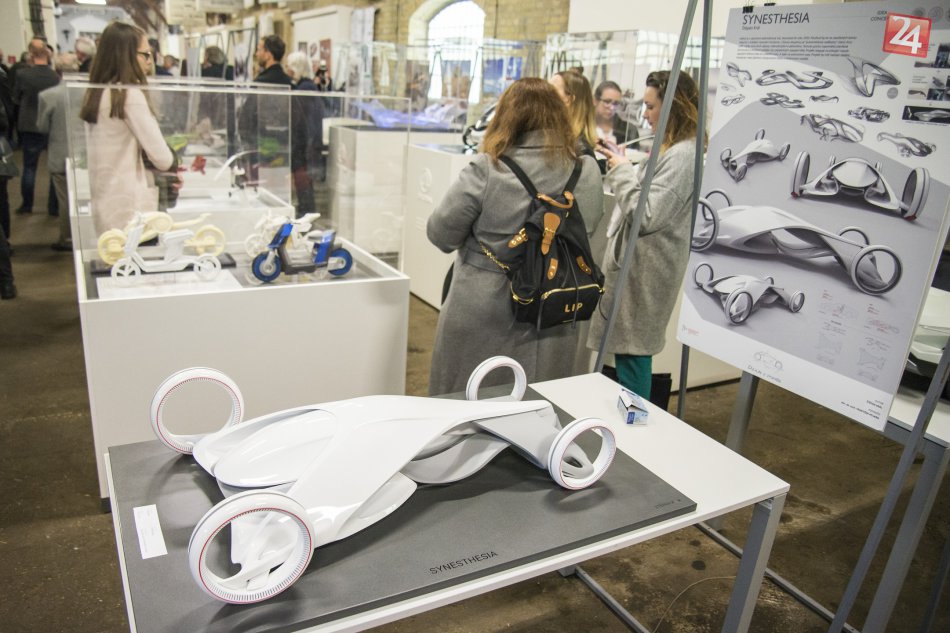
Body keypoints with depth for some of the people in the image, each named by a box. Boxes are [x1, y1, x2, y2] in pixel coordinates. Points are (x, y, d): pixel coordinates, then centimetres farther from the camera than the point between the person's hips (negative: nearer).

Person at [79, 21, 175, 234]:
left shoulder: (95, 94, 12)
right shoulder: (130, 95, -13)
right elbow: (161, 157, -12)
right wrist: (172, 164, 8)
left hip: (106, 206, 8)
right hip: (130, 209, -8)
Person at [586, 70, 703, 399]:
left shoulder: (683, 155, -19)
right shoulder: (673, 149, 13)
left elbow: (646, 216, -22)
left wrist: (623, 171, -12)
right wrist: (622, 168, 5)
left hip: (647, 272, -11)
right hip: (639, 264, 11)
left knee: (632, 352, -1)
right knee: (628, 351, 17)